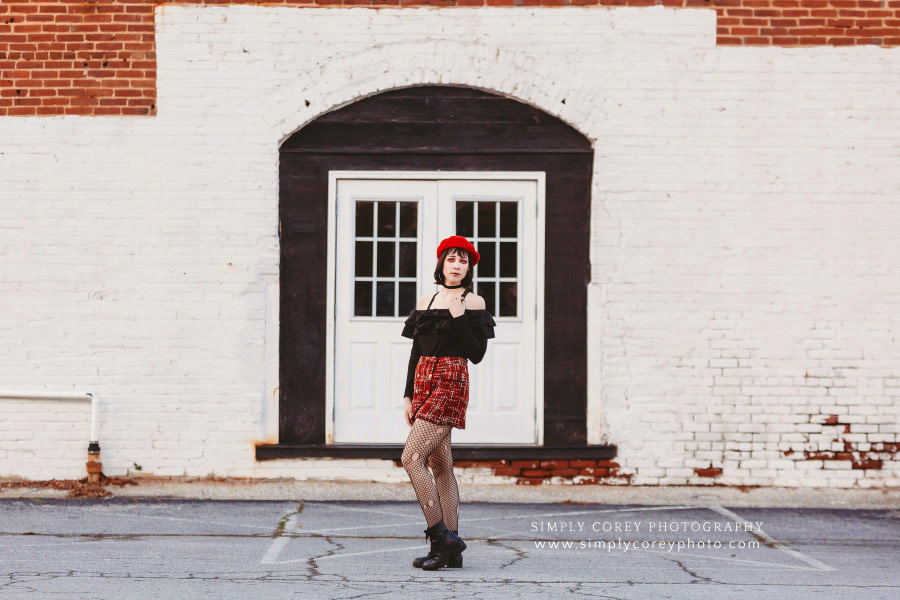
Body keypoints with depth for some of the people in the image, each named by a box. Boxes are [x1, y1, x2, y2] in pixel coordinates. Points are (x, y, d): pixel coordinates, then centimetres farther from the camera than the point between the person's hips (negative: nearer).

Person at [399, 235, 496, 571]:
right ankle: (451, 549, 7)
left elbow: (477, 354, -7)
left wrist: (459, 319, -15)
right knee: (440, 465, 5)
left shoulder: (473, 303, -1)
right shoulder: (425, 303, 15)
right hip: (424, 381, 7)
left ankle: (440, 537, -12)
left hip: (450, 384, -7)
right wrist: (409, 395, 12)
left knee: (411, 458, -16)